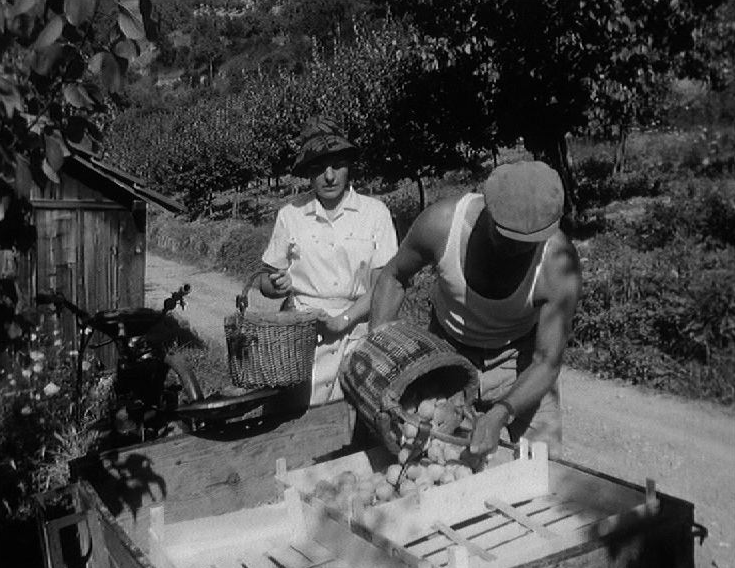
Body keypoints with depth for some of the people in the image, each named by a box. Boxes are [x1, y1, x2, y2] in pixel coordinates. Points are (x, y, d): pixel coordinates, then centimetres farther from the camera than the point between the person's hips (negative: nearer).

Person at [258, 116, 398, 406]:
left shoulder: (375, 212, 0)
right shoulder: (290, 215, 3)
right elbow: (266, 280, 12)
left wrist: (344, 320, -12)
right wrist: (278, 284, -11)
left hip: (358, 333, 0)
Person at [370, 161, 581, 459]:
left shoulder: (558, 265, -31)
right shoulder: (442, 222, -28)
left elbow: (546, 363, -25)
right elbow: (393, 276, -8)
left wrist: (500, 415, -41)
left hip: (520, 359, -1)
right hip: (447, 351, 1)